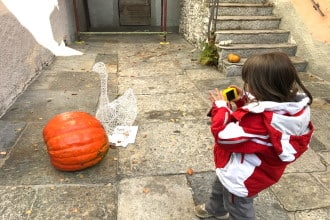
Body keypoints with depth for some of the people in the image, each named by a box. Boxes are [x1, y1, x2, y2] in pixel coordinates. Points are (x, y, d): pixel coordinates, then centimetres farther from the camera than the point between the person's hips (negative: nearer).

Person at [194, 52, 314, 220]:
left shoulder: (260, 120, -42)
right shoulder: (291, 107, -14)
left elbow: (224, 135, -34)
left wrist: (220, 106, -22)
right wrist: (242, 100, -6)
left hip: (242, 176, -9)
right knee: (220, 185, 36)